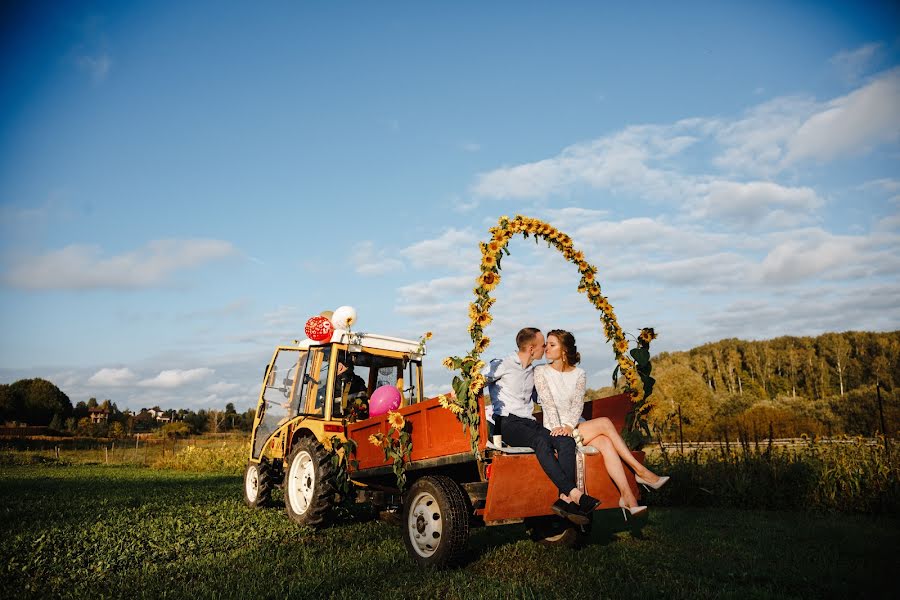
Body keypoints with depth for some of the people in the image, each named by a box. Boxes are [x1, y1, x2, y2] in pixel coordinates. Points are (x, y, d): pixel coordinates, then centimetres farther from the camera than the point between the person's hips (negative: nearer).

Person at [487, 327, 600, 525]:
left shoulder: (533, 372, 22)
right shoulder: (502, 365, -1)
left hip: (528, 422, 7)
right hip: (506, 422, -7)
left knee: (566, 441, -21)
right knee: (541, 441, -35)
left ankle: (565, 499, -33)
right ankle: (574, 494, -39)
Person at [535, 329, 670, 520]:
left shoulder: (579, 374, 10)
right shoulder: (541, 372, 2)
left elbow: (578, 404, -3)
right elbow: (548, 403, -10)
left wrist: (569, 425, -22)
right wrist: (558, 427, -25)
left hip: (577, 427, 4)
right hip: (555, 430, -4)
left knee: (605, 442, -27)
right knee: (605, 423, -23)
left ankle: (626, 495, -31)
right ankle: (640, 471, -17)